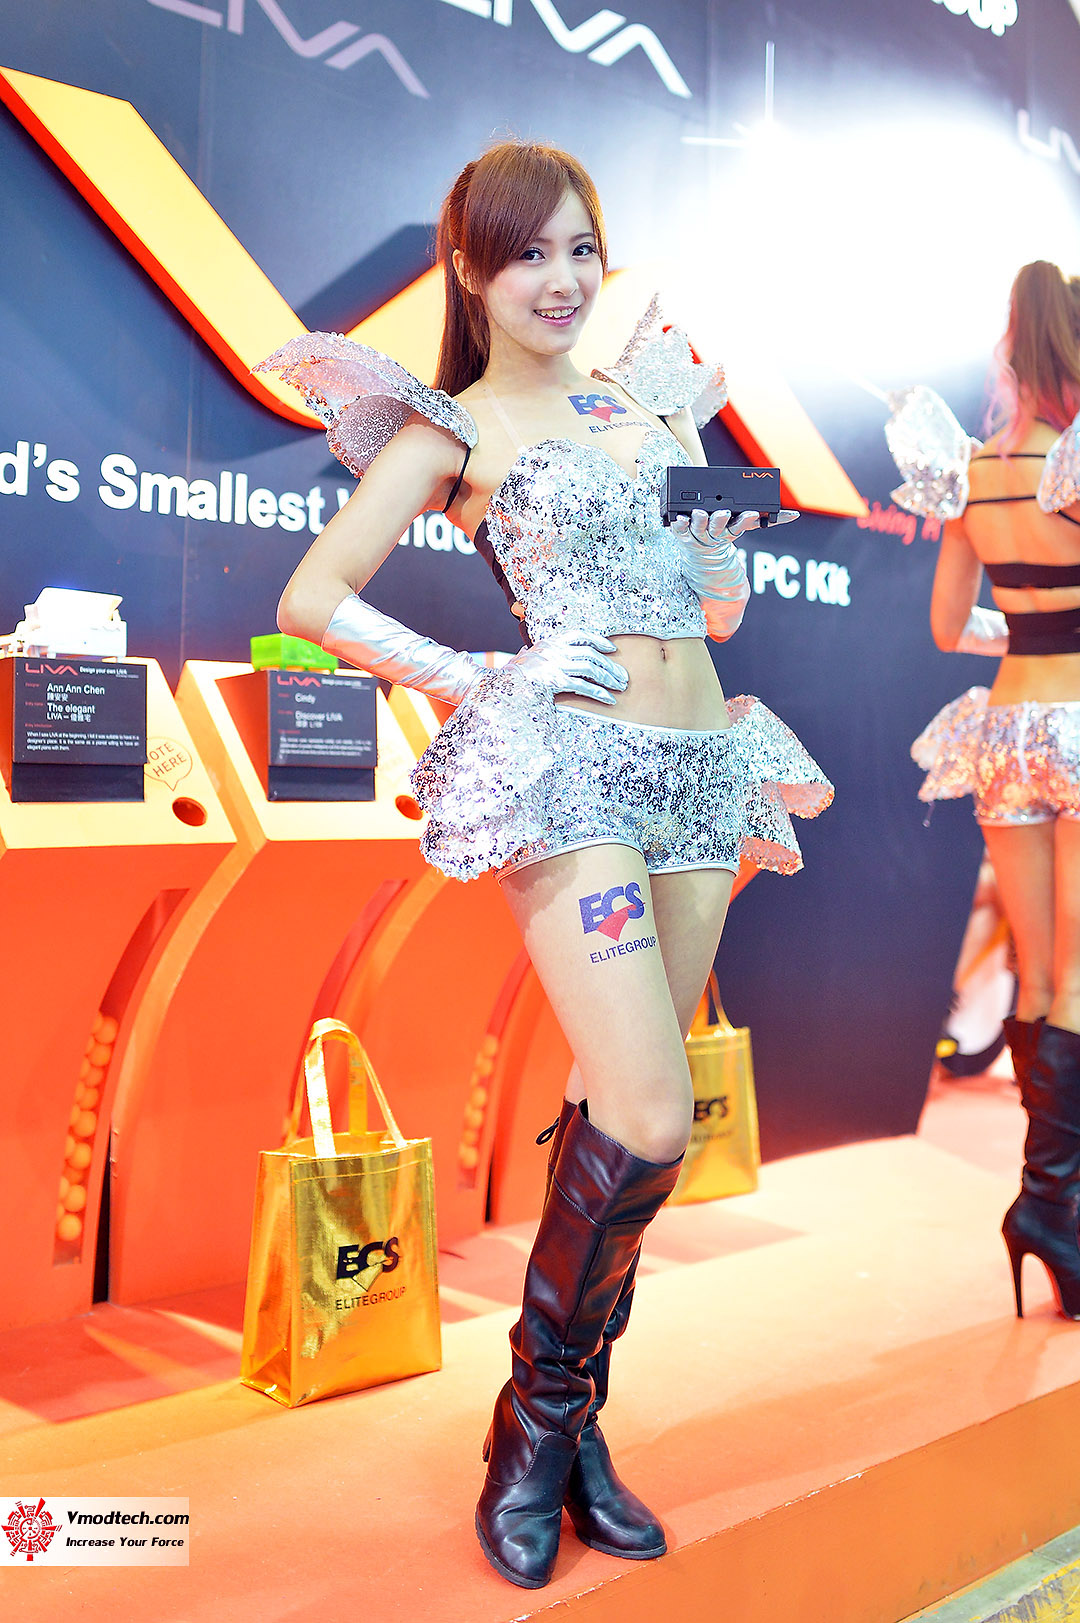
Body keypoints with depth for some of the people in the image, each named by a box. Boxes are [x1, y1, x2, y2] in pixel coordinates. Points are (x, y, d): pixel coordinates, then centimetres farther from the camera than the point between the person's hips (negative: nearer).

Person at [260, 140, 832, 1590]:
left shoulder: (642, 395, 20)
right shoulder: (454, 429, 3)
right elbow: (312, 600, -5)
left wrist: (723, 557, 7)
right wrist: (477, 681, -8)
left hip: (698, 761, 6)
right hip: (567, 766, -6)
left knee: (626, 1112, 8)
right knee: (649, 1124, -14)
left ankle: (576, 1426, 23)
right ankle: (539, 1414, 10)